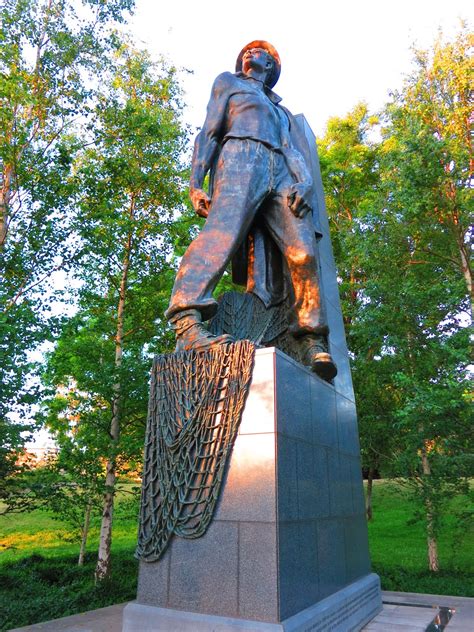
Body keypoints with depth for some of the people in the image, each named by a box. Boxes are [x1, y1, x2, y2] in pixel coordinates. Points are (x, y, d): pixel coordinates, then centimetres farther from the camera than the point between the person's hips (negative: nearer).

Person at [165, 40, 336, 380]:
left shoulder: (281, 110, 41)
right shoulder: (228, 82, 31)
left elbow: (292, 151, 22)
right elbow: (209, 133, 17)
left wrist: (305, 182, -2)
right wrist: (195, 182, -2)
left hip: (281, 173, 4)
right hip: (241, 158, -4)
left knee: (303, 252, -20)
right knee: (223, 231, -33)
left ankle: (313, 343, -25)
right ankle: (187, 325, -48)